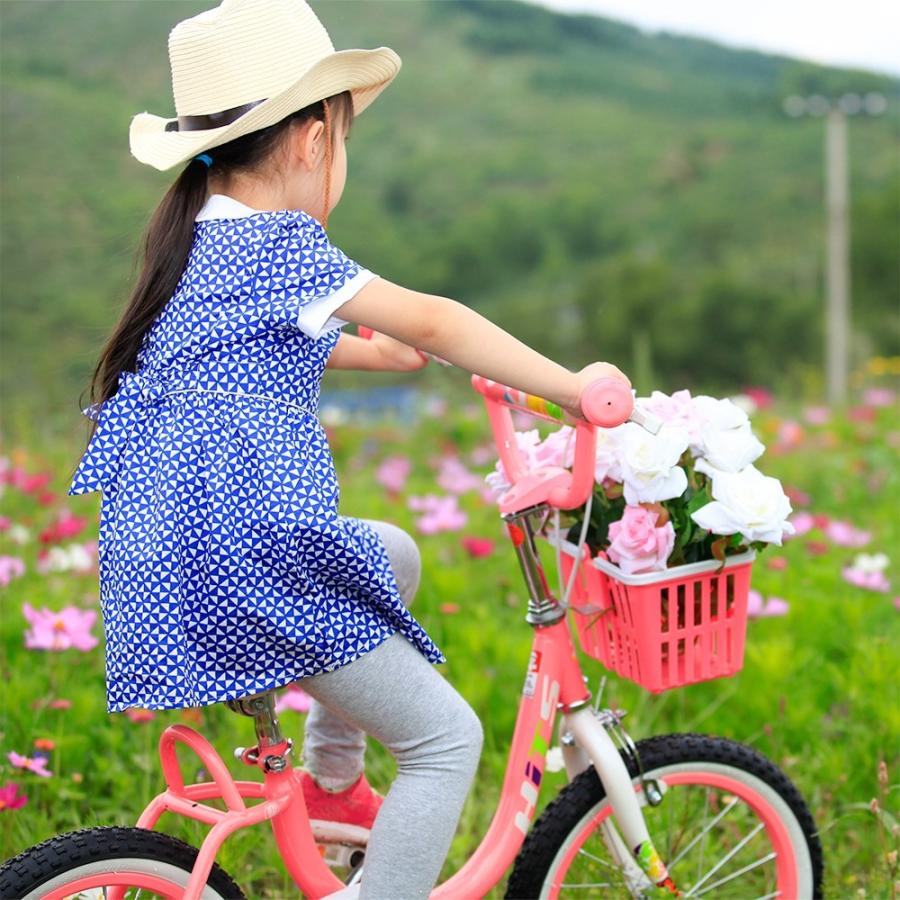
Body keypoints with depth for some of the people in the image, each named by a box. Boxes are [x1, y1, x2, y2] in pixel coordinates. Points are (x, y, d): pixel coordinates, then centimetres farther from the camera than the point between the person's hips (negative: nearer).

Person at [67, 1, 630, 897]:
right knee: (446, 738, 0)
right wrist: (570, 387, -10)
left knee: (393, 555, 33)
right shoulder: (279, 246, -11)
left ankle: (332, 776, 37)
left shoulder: (191, 239, 16)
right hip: (246, 559, -9)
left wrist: (374, 350, 42)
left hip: (173, 545, 9)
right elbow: (430, 323, -15)